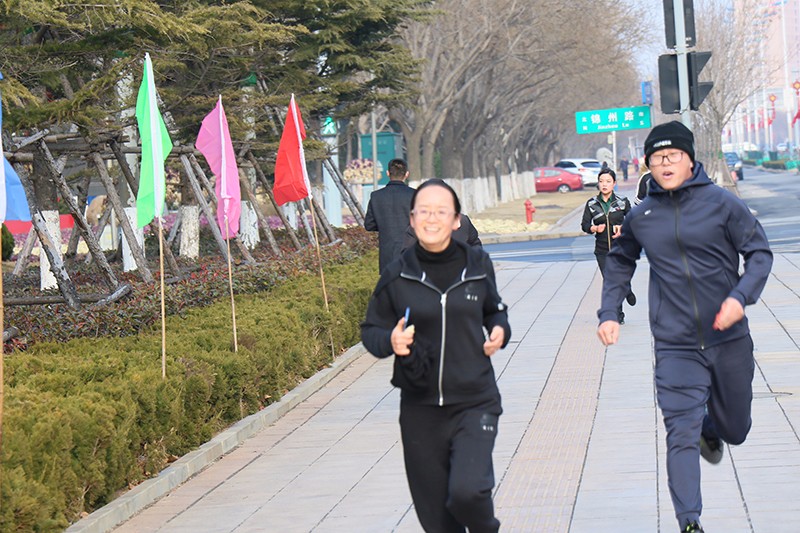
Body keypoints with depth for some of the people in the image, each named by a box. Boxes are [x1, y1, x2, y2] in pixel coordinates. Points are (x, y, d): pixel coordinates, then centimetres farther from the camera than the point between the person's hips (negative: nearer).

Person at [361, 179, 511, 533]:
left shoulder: (477, 265, 1)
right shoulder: (397, 276, -2)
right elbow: (370, 330, 7)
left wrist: (500, 331, -1)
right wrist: (390, 342, -14)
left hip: (474, 401, -1)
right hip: (420, 409, 1)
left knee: (466, 491, -20)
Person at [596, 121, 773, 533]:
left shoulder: (721, 203, -5)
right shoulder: (641, 217, 2)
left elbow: (759, 252, -2)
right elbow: (619, 261, 20)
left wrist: (741, 297, -19)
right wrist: (609, 312, 9)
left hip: (729, 340, 0)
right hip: (675, 347, 0)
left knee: (736, 430, 18)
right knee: (681, 437, -14)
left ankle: (710, 428, 53)